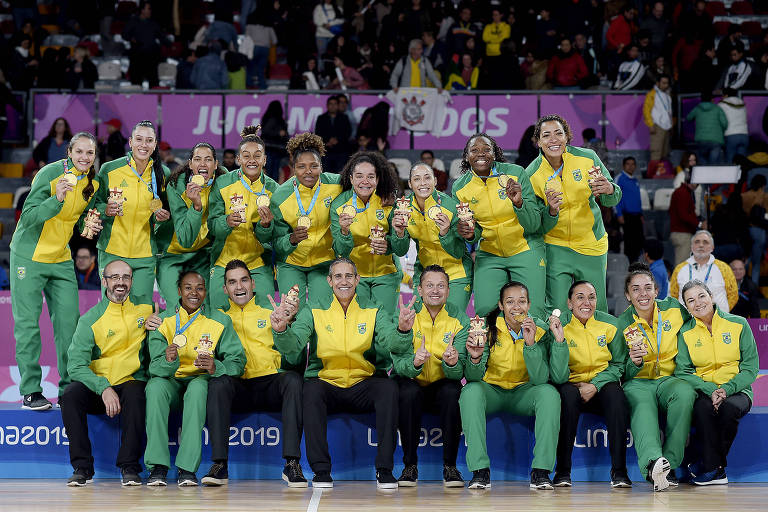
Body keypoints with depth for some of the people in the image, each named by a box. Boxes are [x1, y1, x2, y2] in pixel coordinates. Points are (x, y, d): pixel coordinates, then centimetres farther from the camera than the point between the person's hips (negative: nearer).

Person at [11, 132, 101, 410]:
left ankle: (69, 388, 10)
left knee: (69, 322, 2)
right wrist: (57, 199, -36)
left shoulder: (93, 184, 2)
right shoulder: (50, 174, -17)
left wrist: (91, 226, -7)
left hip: (61, 259, 6)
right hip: (29, 257, -6)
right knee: (28, 324, -4)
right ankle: (30, 392, 1)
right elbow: (29, 216, -21)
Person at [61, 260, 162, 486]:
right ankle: (82, 467, -22)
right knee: (71, 395, -30)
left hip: (131, 380, 0)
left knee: (134, 394, -35)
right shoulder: (91, 319, -1)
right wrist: (104, 388, -26)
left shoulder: (145, 308, 6)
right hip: (96, 384, 0)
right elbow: (76, 365, -9)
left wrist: (157, 327, -1)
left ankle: (129, 467, -27)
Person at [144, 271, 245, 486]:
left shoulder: (220, 321, 0)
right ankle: (158, 467, -34)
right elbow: (155, 368, -8)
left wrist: (215, 367, -29)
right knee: (156, 385, -33)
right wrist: (168, 361, -33)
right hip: (171, 382, 1)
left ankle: (187, 468, -37)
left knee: (198, 386, -36)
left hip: (202, 381, -1)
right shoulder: (164, 321, 0)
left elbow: (237, 362, -6)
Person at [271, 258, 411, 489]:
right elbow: (292, 345, -7)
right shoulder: (314, 311, 6)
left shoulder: (374, 312, 8)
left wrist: (402, 330, -32)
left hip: (364, 385, 1)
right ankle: (321, 470, -27)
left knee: (389, 387, -29)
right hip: (326, 383, -1)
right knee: (312, 390, -33)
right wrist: (282, 331, -30)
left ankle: (384, 470, -25)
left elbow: (393, 344, -9)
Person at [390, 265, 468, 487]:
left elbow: (458, 372, -14)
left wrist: (452, 363, -39)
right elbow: (399, 364, -17)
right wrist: (414, 362, -40)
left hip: (443, 386, 1)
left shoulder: (459, 319, -7)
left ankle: (450, 467, -21)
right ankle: (410, 466, -22)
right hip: (413, 383, -1)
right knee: (408, 392, -33)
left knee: (452, 392, -32)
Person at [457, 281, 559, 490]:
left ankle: (541, 471, -27)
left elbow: (540, 379, -19)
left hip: (523, 391, 1)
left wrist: (530, 344, -30)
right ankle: (480, 471, -32)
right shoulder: (488, 327, -11)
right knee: (471, 391, -32)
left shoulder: (539, 331, -9)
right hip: (492, 390, -1)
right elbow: (473, 377, -17)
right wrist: (475, 358, -40)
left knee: (549, 392, -29)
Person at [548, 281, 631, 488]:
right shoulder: (560, 325, -11)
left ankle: (619, 470, -27)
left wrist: (595, 385, -12)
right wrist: (559, 340, -31)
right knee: (568, 392, -35)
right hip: (572, 385, -2)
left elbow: (618, 365, 5)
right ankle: (562, 471, -29)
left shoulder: (610, 324, -4)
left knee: (614, 392, -32)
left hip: (602, 387, 2)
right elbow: (558, 377, -19)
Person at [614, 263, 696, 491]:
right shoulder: (623, 324, 0)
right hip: (637, 383, -1)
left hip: (669, 379, 1)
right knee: (642, 407, -37)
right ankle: (653, 462, -63)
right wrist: (635, 363, -20)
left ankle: (670, 463, -34)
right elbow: (621, 372, 3)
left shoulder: (673, 308, 1)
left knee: (685, 393, -35)